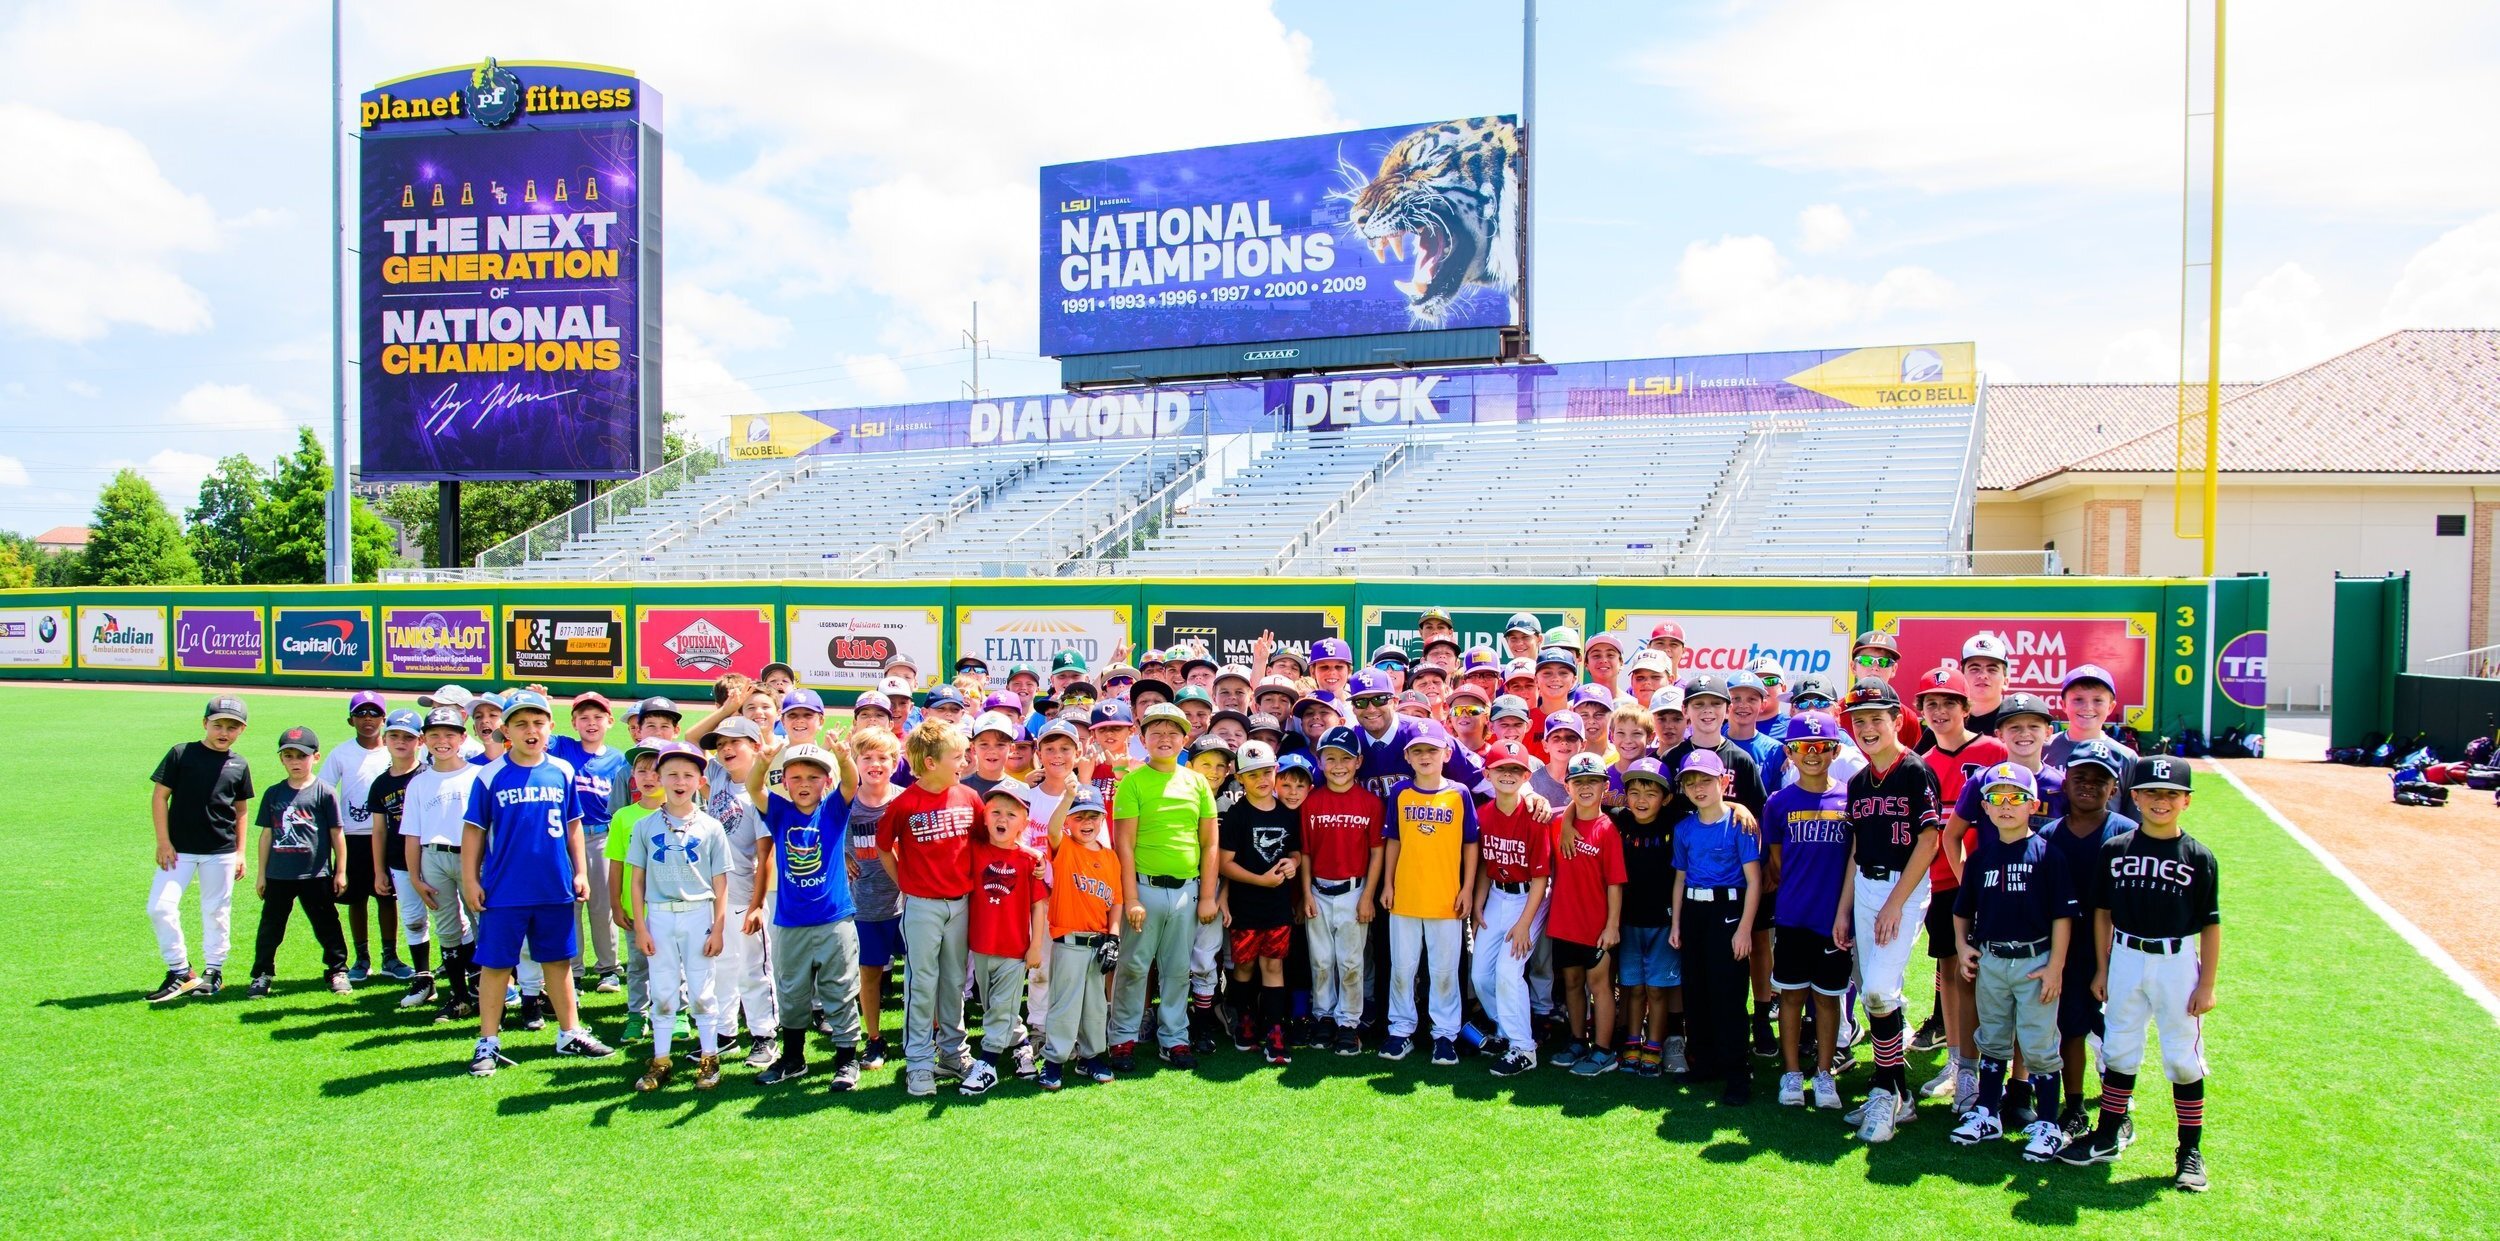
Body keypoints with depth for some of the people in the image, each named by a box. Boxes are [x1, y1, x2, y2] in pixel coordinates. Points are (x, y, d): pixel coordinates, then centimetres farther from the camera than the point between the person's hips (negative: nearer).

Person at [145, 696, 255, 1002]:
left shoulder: (239, 766, 5)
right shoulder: (181, 754, -2)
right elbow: (160, 796, -1)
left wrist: (240, 852, 9)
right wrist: (163, 841, -7)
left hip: (221, 852, 2)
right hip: (179, 849, -1)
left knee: (216, 911, 8)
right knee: (159, 906, -8)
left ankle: (213, 969, 22)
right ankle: (179, 971, 4)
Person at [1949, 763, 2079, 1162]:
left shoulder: (2047, 853, -9)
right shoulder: (1981, 855, 5)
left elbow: (2063, 914, -9)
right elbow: (1962, 909, 16)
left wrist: (2055, 966, -12)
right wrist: (1963, 947, 4)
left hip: (2035, 961, -5)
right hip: (1990, 961, 5)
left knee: (2039, 1046, 2)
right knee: (1992, 1042, 16)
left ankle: (2047, 1125, 14)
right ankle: (1987, 1114, 27)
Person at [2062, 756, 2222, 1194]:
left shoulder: (2198, 857, -5)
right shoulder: (2115, 849, 0)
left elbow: (2210, 925, -3)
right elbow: (2102, 911, 6)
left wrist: (2207, 984, -5)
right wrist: (2102, 968, 6)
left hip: (2177, 964, -2)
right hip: (2125, 959, 2)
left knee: (2183, 1057, 6)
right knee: (2119, 1051, 12)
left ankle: (2190, 1151, 20)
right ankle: (2108, 1137, 25)